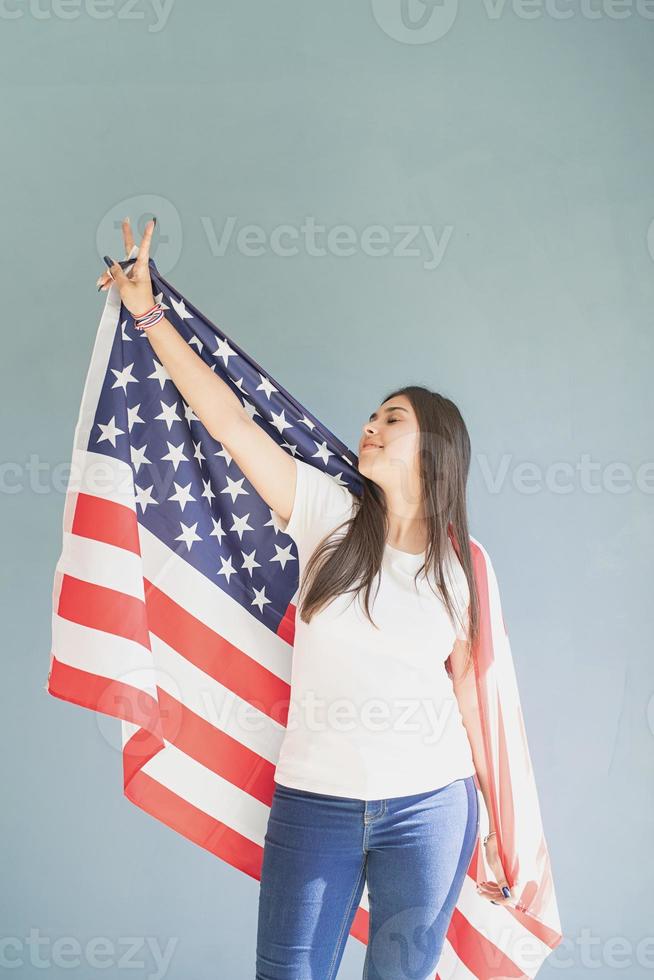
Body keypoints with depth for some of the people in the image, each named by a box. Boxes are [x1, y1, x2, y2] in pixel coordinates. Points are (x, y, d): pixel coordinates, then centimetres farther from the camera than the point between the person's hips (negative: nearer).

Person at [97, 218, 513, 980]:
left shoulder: (463, 565, 2)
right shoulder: (329, 518, -1)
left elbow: (465, 691, 8)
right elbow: (229, 420, -7)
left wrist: (489, 825, 11)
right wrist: (148, 313, -9)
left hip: (430, 808, 1)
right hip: (313, 803, 0)